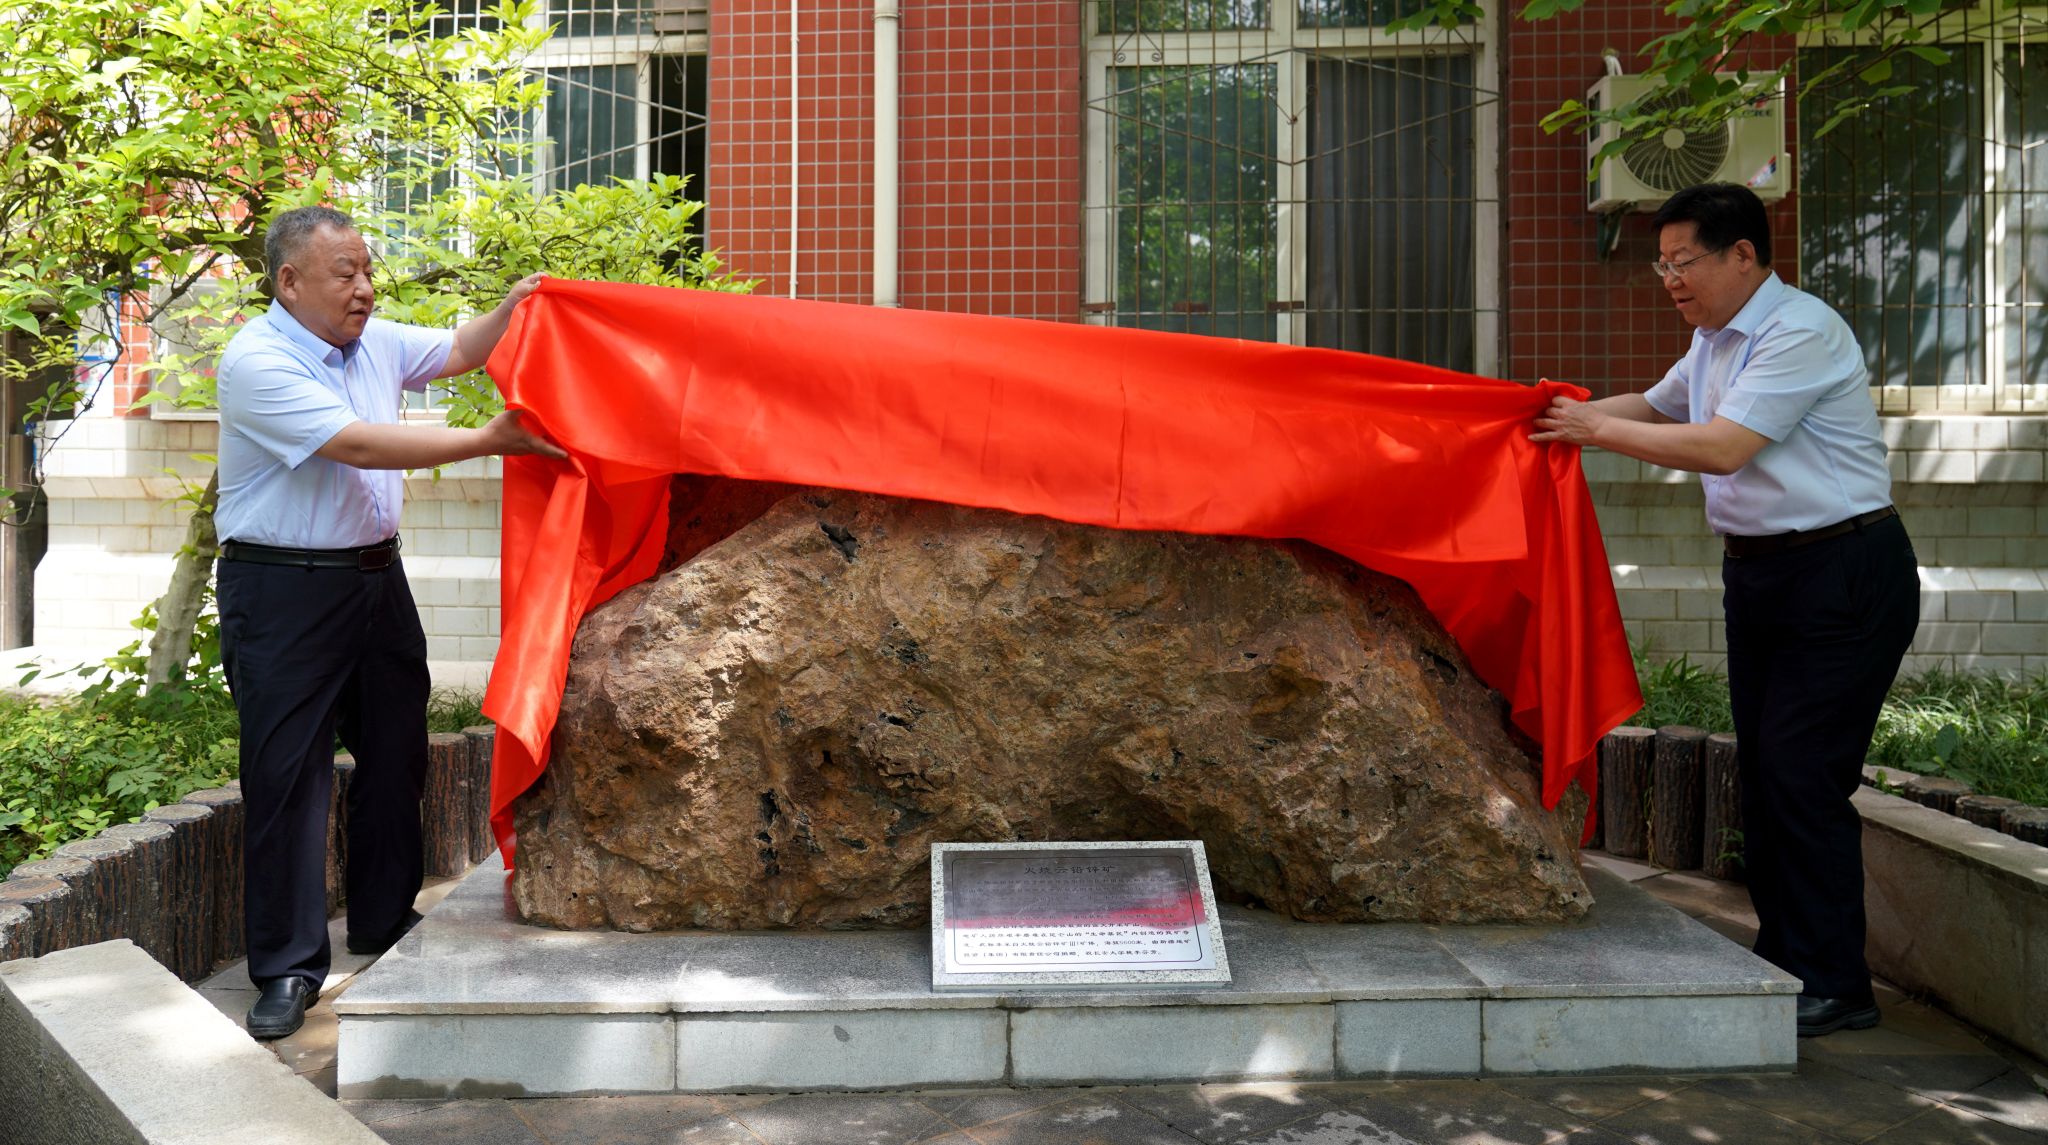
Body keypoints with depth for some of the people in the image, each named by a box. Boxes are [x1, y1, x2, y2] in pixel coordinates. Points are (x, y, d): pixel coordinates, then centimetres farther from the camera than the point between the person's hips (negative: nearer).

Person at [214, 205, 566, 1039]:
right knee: (286, 772, -3)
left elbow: (457, 352, 20)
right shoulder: (257, 362, -16)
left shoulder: (374, 341, 7)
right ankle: (289, 967, 8)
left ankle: (385, 921, 30)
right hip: (283, 593, -7)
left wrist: (512, 309, -2)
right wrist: (492, 440, -26)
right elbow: (359, 444, -25)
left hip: (377, 576, 8)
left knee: (395, 754, 13)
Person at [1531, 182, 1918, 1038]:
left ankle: (1833, 985, 0)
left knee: (1803, 777, -10)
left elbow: (1722, 447, -23)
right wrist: (1573, 411, 10)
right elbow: (1657, 405, 27)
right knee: (1763, 770, 11)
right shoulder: (1714, 342, 13)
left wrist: (1599, 430, -16)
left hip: (1842, 573, -9)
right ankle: (1781, 958, 21)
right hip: (1757, 573, 9)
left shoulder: (1803, 333, -16)